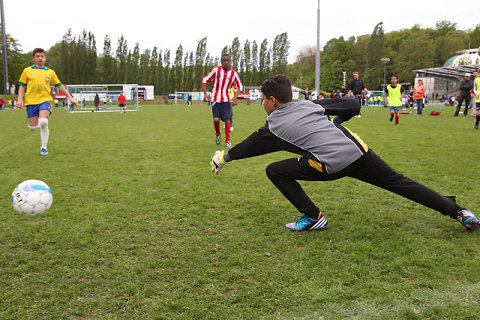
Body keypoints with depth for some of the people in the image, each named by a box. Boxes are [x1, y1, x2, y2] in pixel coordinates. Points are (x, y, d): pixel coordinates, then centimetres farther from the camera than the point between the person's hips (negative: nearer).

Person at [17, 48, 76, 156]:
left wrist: (70, 97, 12)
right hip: (31, 101, 1)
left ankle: (44, 147, -9)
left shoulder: (50, 72, 11)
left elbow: (60, 85, 17)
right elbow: (22, 86, 12)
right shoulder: (27, 71, 9)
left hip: (45, 100, -1)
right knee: (33, 127, -2)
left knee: (43, 122, -26)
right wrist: (20, 99, -1)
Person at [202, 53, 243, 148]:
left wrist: (235, 98, -5)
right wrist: (205, 93, -7)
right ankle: (218, 134, 21)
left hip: (226, 99, 1)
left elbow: (239, 86, 8)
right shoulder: (216, 70, -5)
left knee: (227, 119, -5)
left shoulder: (233, 73, -1)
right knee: (216, 119, -10)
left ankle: (227, 141, 6)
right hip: (215, 99, -1)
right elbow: (205, 80, 3)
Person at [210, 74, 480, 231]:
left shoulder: (274, 126, 7)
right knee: (400, 183, 19)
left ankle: (313, 217, 10)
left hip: (332, 165, -6)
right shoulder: (308, 104, 18)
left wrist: (225, 158, 37)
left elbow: (251, 146, 22)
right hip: (359, 150, 7)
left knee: (275, 171, 6)